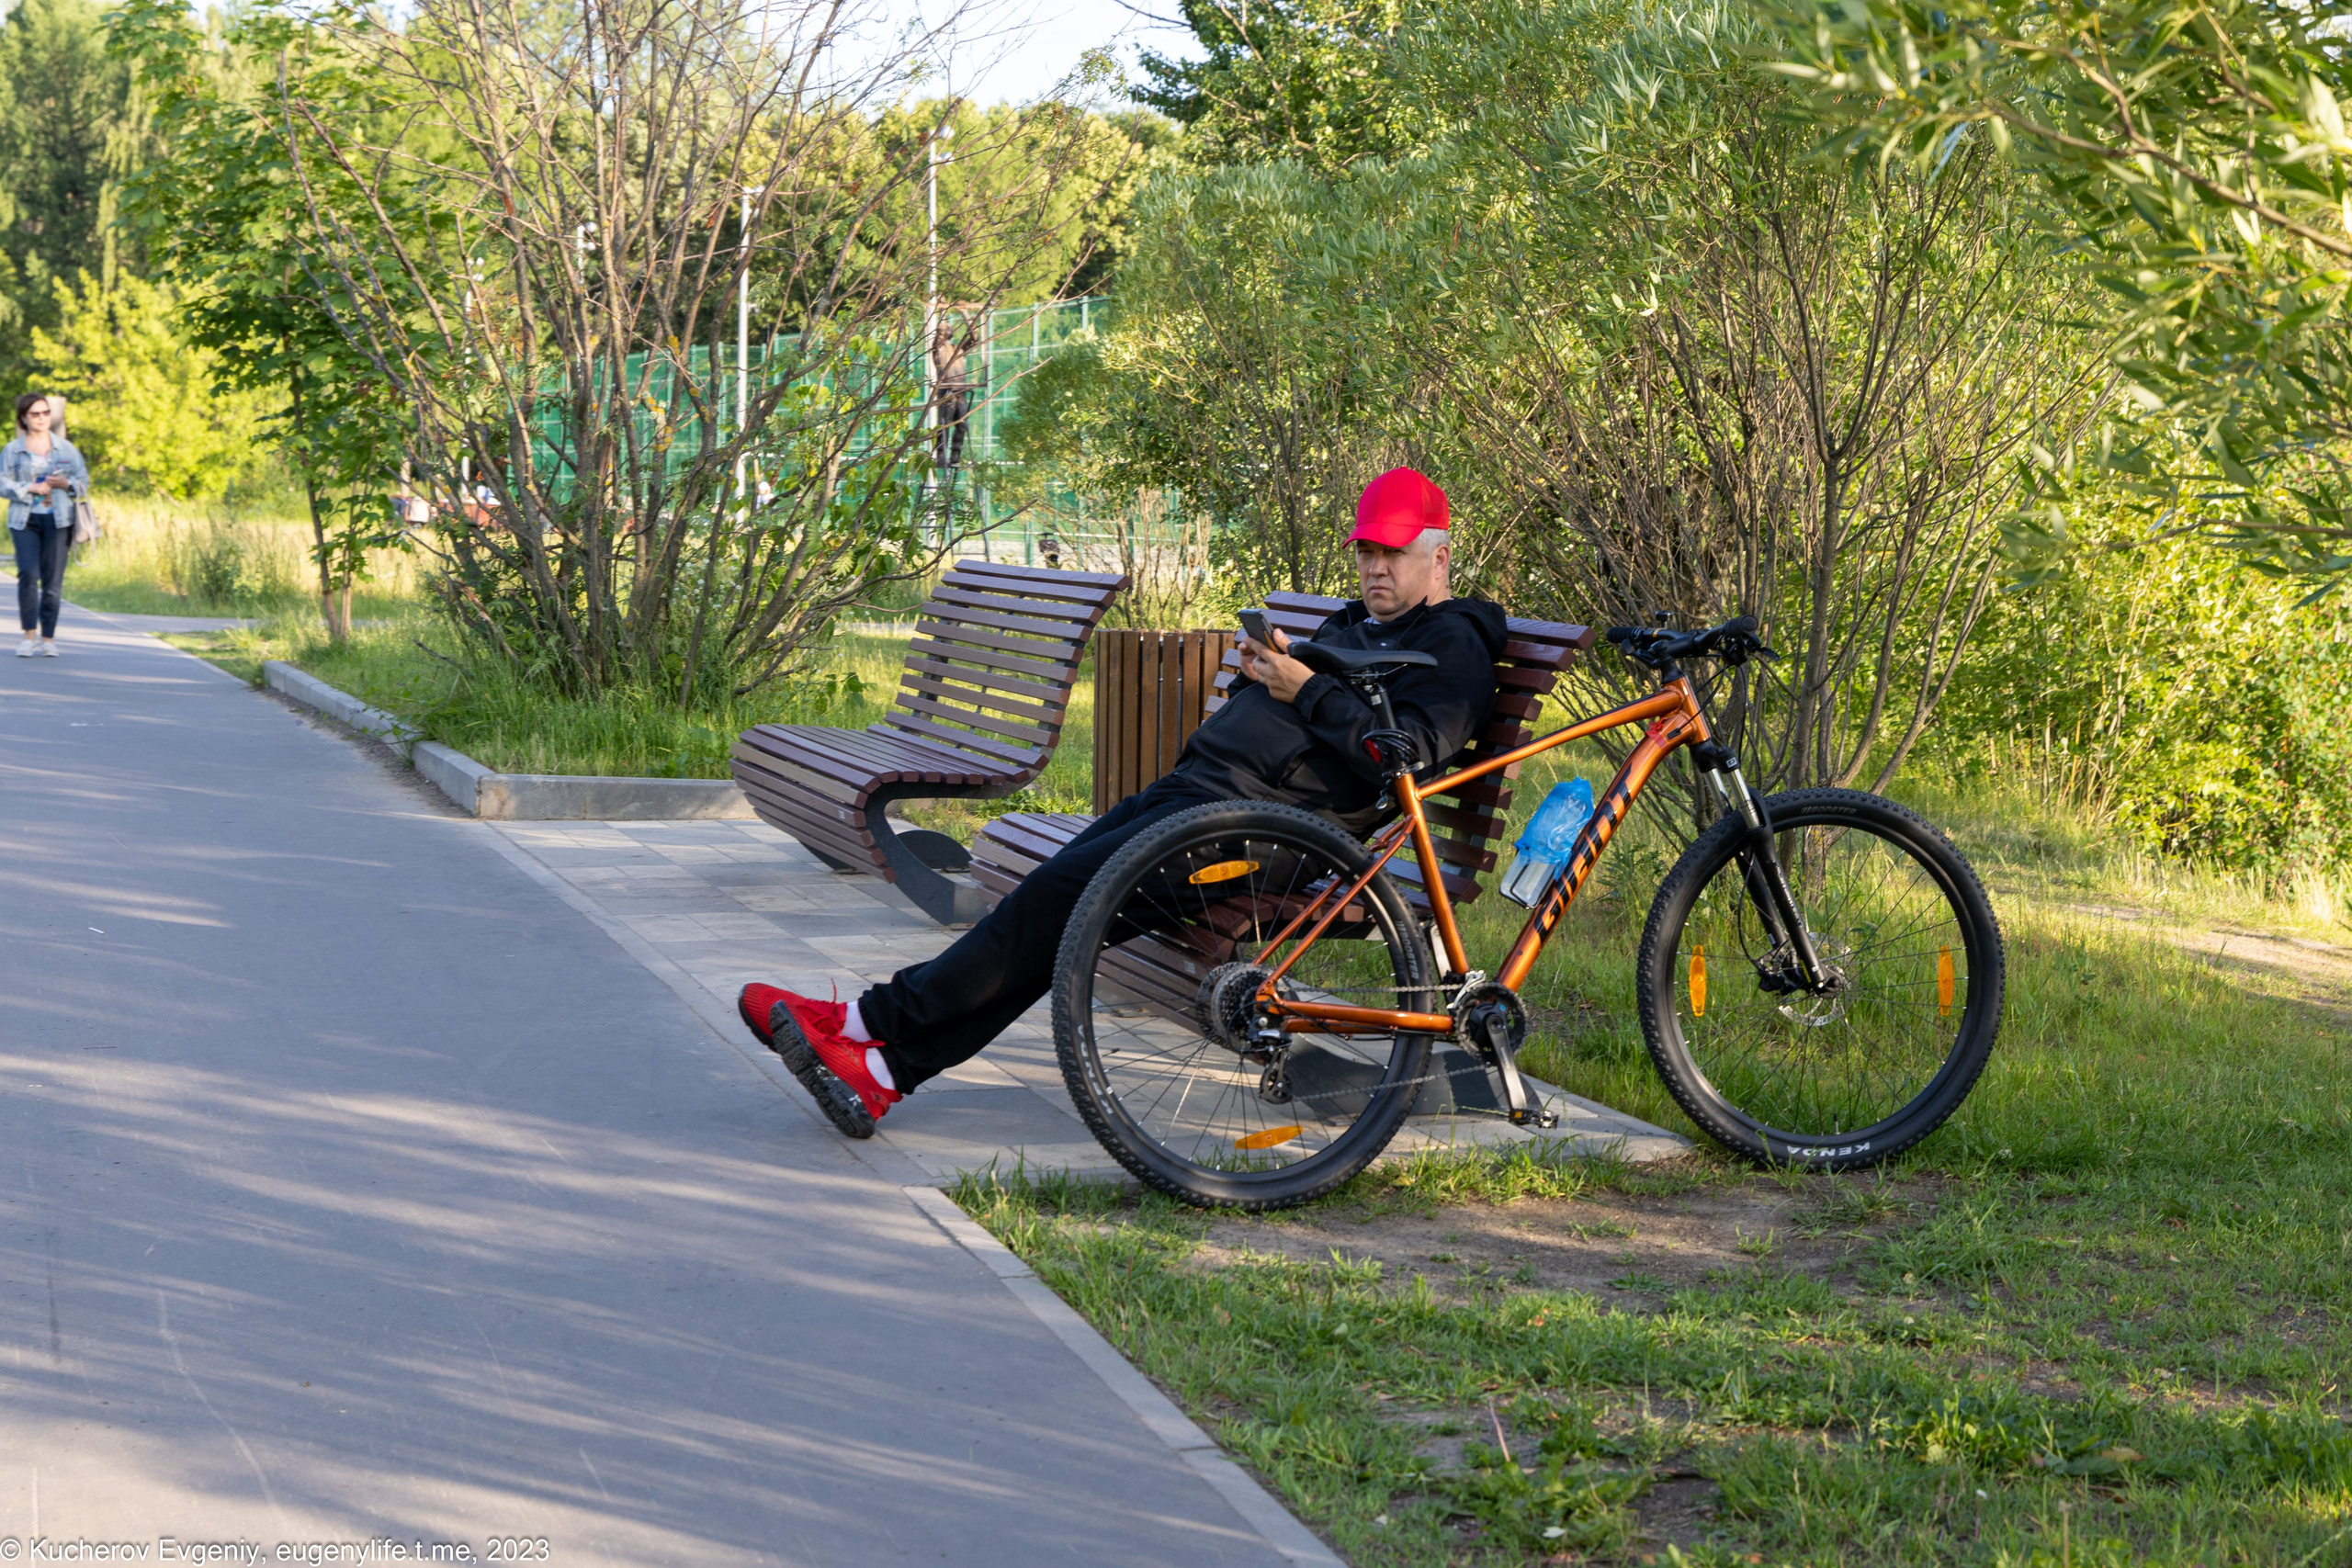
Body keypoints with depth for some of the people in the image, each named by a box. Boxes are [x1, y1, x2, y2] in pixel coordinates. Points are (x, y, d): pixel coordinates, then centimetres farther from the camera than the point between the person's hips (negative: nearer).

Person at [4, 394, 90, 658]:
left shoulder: (65, 448, 11)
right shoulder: (12, 450, 6)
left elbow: (83, 480, 12)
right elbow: (4, 484, 1)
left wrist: (66, 484, -9)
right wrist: (31, 488, -11)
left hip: (58, 520, 1)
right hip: (25, 520, -1)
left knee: (53, 580, -2)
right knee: (28, 574, -15)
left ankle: (48, 639, 5)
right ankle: (29, 635, -8)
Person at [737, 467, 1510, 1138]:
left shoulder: (1453, 646, -1)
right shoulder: (1355, 624, 29)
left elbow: (1407, 752, -18)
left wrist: (1307, 690, -15)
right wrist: (1262, 670, 10)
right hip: (1195, 784, 9)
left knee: (1062, 893, -20)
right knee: (1054, 898, -7)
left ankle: (874, 1023, -18)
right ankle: (885, 1068, -12)